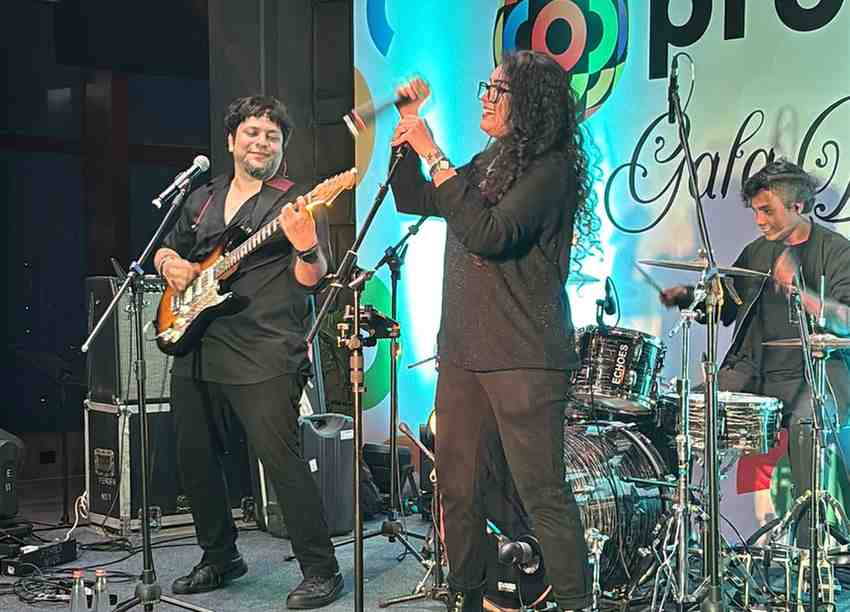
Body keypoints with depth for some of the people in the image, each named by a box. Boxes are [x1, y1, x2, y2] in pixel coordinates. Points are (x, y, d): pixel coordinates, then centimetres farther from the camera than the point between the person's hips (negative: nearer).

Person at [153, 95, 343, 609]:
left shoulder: (296, 203, 0)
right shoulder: (202, 199, 17)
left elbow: (311, 279, -9)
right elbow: (166, 250, 28)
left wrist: (306, 246, -30)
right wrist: (170, 264, 5)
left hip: (264, 359, -7)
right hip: (195, 354, 7)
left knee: (283, 461, -11)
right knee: (196, 460, 14)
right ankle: (220, 558, 32)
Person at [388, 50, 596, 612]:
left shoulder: (551, 169, -9)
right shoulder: (487, 164, 15)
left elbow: (488, 234, -22)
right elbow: (412, 201, 22)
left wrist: (434, 156, -18)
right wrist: (408, 124, 12)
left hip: (523, 358, -8)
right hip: (462, 351, 8)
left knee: (543, 493, -6)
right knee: (458, 489, 12)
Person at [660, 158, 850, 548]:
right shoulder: (756, 253, 17)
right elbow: (723, 308, 22)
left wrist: (799, 291, -29)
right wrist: (688, 297, 2)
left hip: (814, 372, -5)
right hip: (754, 369, 5)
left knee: (806, 421, -35)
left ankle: (809, 545, -25)